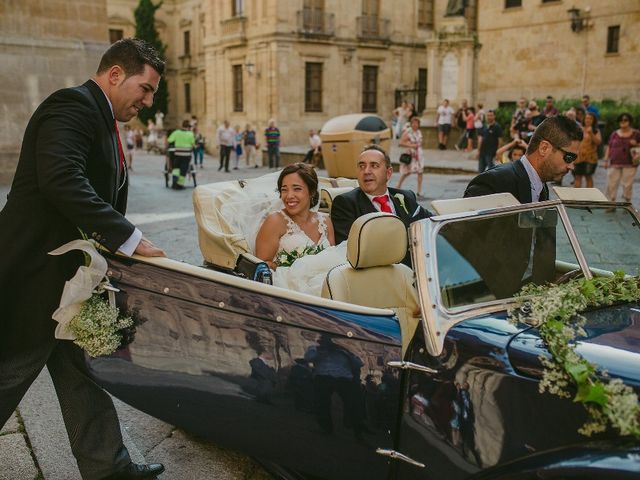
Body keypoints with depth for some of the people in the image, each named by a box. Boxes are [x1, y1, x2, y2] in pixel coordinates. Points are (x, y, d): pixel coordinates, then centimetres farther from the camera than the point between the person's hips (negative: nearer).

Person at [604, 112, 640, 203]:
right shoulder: (614, 134, 12)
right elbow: (609, 147, 12)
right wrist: (606, 160, 5)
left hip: (629, 164, -2)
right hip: (614, 164, 2)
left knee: (627, 185, -1)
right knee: (611, 184, -2)